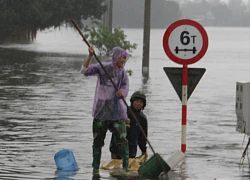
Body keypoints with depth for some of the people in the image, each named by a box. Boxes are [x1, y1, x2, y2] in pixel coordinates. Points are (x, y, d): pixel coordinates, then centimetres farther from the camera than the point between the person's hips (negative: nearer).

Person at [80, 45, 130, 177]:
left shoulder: (123, 73, 6)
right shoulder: (102, 68, -1)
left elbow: (125, 91, -2)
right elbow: (85, 71, -9)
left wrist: (121, 93, -26)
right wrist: (90, 56, -21)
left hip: (117, 112, 1)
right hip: (101, 110, -1)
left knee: (122, 139, -9)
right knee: (98, 140, 5)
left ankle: (125, 167, -6)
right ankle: (95, 168, 14)